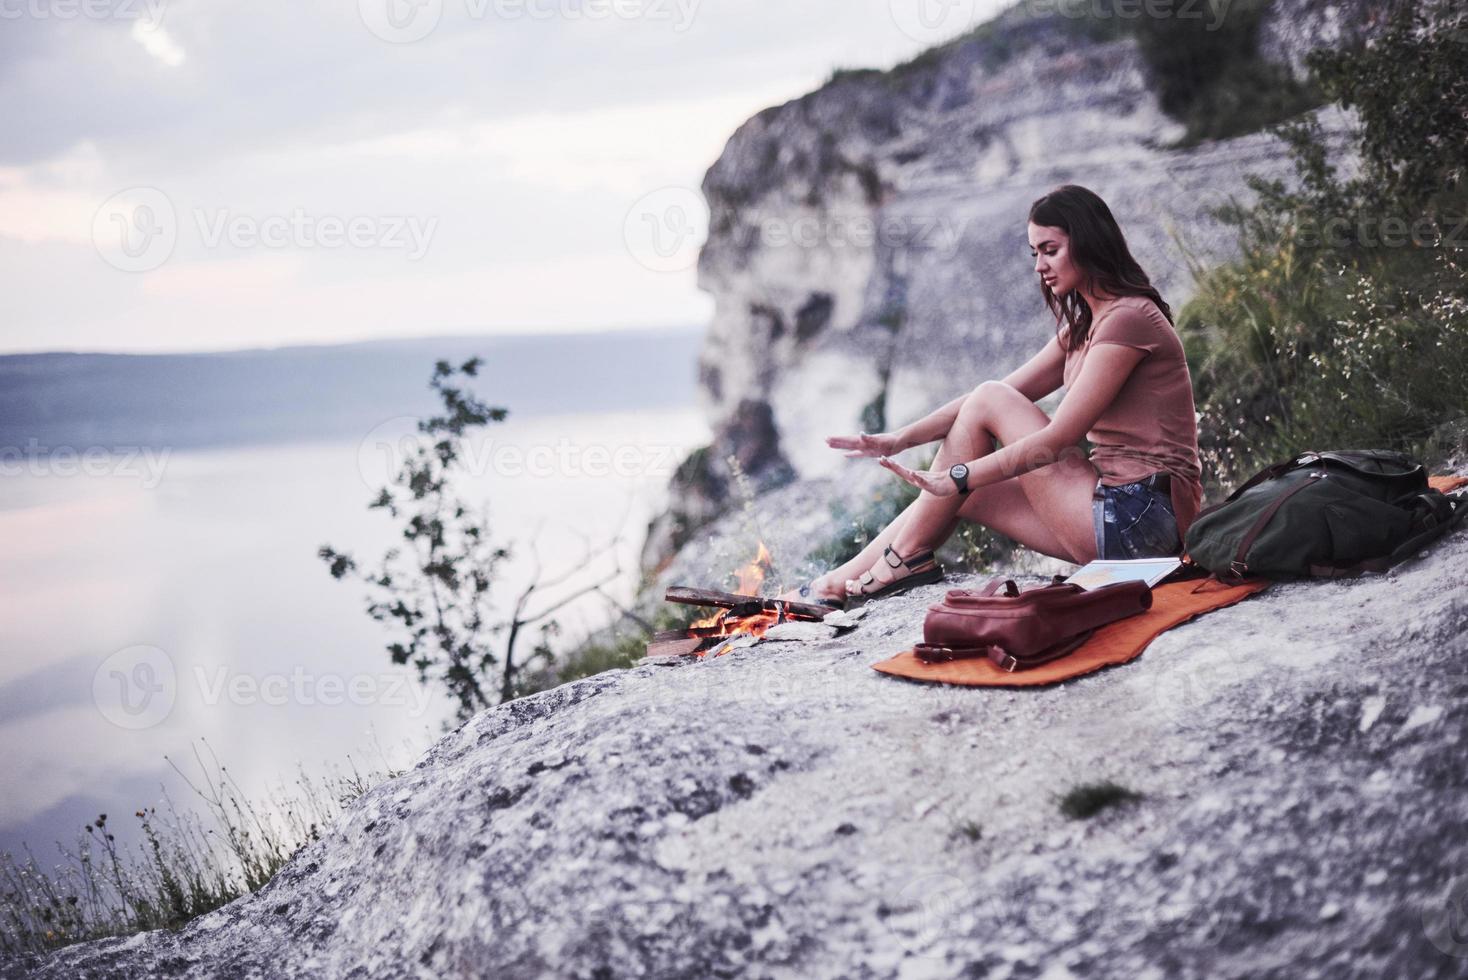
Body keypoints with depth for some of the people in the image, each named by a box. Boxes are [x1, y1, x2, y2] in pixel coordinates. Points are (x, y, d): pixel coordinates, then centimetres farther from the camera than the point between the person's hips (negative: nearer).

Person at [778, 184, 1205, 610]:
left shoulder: (1128, 319, -13)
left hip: (1137, 518, -9)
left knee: (989, 400, -8)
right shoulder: (1085, 326, 18)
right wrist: (902, 439, 4)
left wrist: (957, 477, -18)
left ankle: (907, 558, -2)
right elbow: (1009, 389, 14)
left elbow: (1057, 439, -19)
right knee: (959, 495, 7)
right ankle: (839, 584, 7)